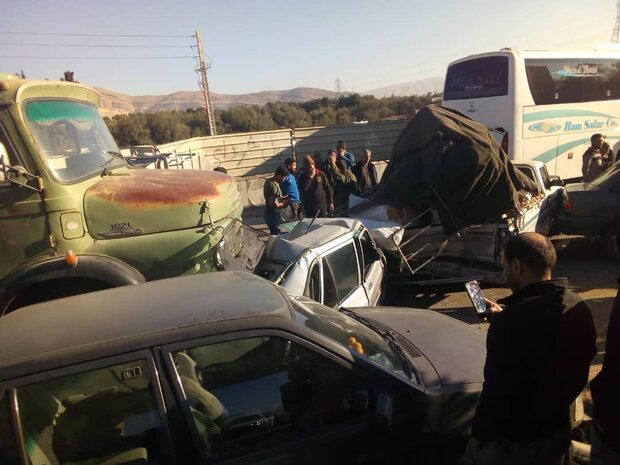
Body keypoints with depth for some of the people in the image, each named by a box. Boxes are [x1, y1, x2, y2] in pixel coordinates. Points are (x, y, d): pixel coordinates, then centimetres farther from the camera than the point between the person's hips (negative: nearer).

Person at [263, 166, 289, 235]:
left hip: (268, 213, 10)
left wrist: (284, 198, 9)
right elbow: (273, 204, -26)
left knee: (274, 234, 19)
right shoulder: (274, 186, -24)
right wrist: (285, 203, -12)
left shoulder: (268, 181, 6)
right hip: (273, 215, -10)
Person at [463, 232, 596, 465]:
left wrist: (478, 436, -12)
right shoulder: (579, 308, -7)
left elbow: (497, 391, -26)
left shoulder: (511, 321, -31)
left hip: (513, 441, -7)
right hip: (559, 430, 7)